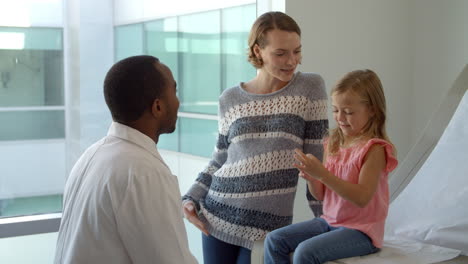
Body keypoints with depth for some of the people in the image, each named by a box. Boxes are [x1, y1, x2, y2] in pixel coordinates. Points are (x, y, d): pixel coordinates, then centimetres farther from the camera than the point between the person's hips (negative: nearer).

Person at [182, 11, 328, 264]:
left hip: (269, 222, -2)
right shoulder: (230, 99, 3)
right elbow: (219, 160, 12)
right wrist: (190, 199, 1)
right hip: (218, 214, 3)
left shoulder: (310, 88, -3)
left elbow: (317, 157, -3)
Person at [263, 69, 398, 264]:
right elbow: (320, 194, 9)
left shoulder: (374, 149, -15)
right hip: (329, 221, 8)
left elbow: (362, 198, -25)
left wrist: (322, 174, -30)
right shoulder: (333, 143, 6)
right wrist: (310, 177, -13)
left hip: (361, 231, -7)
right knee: (274, 240, -3)